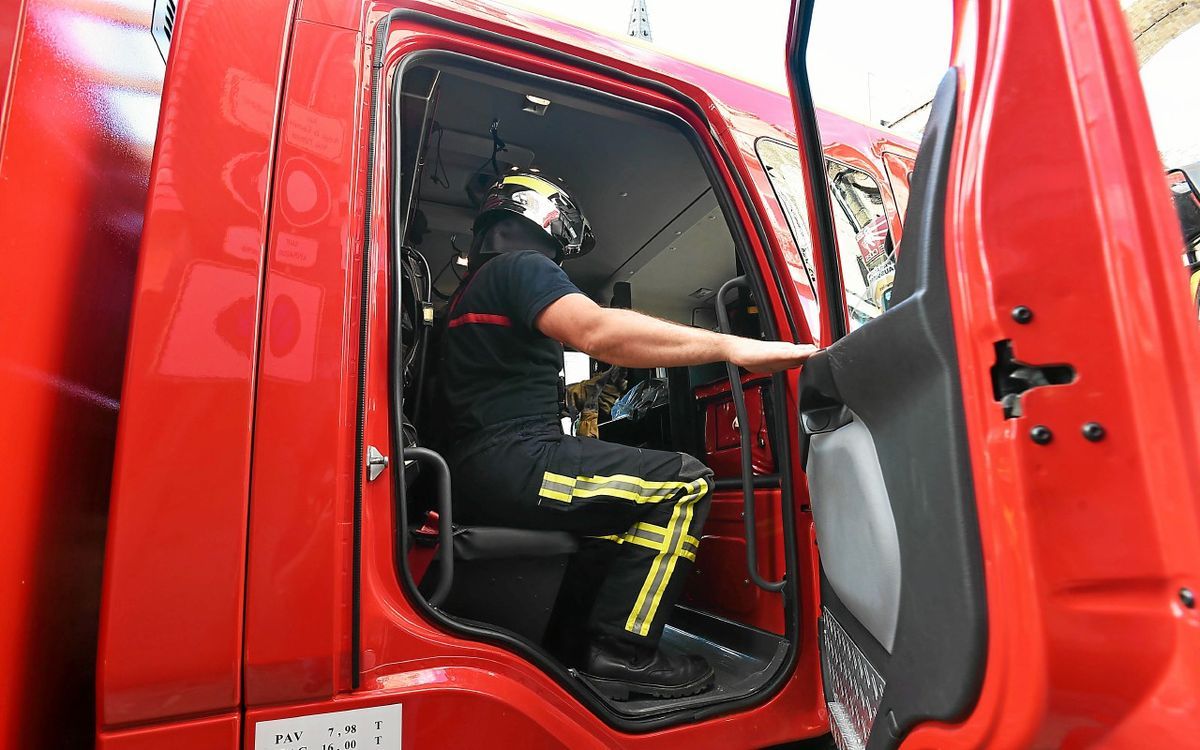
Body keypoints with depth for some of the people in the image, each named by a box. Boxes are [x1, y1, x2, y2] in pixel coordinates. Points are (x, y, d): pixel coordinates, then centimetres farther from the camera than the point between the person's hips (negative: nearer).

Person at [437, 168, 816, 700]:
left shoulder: (473, 289, 26)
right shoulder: (522, 266, -5)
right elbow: (597, 331, -25)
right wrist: (728, 346, -25)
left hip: (477, 475, 11)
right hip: (508, 463, -11)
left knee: (628, 505, 23)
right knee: (686, 483, -12)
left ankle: (579, 639, 17)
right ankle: (620, 655, -8)